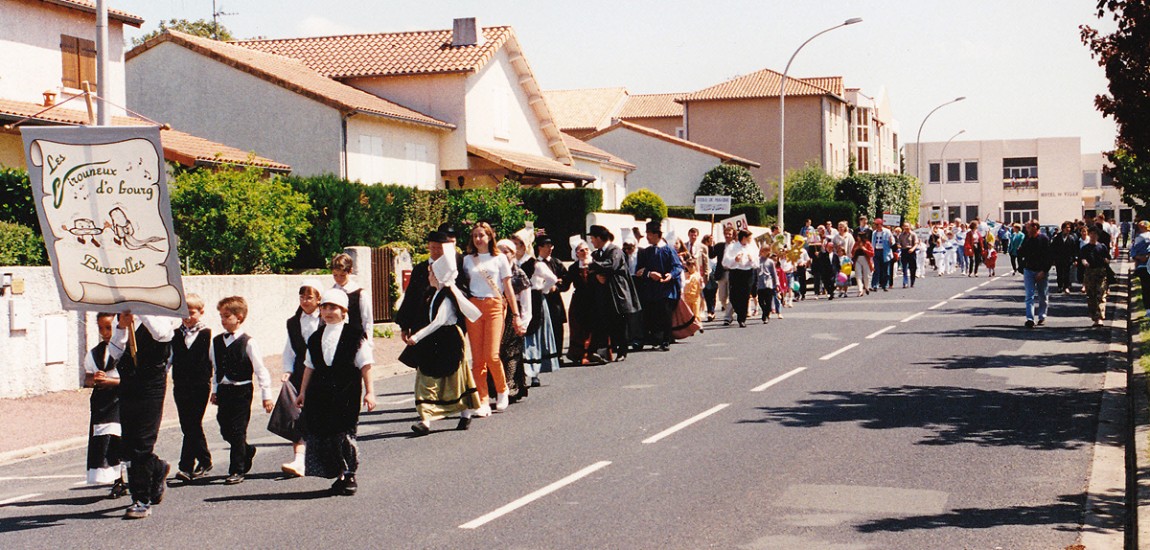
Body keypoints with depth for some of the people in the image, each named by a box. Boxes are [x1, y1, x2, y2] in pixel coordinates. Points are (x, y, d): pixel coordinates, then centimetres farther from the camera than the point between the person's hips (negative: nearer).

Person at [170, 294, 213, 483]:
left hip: (200, 386, -5)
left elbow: (212, 360, -2)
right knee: (188, 426, 7)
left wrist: (212, 388, -5)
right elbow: (169, 359, 14)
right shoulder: (176, 335, 11)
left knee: (192, 426, -8)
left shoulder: (206, 334, -1)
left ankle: (186, 466, -5)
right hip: (180, 386, 5)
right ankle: (204, 461, 19)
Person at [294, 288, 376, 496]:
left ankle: (349, 476, 11)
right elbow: (310, 367, 18)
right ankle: (339, 475, 14)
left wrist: (369, 392, -7)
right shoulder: (316, 338, 12)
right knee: (322, 434, 2)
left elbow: (365, 365, -3)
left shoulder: (354, 336, -3)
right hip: (320, 392, 5)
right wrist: (303, 392, 17)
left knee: (345, 434, -4)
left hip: (346, 393, -5)